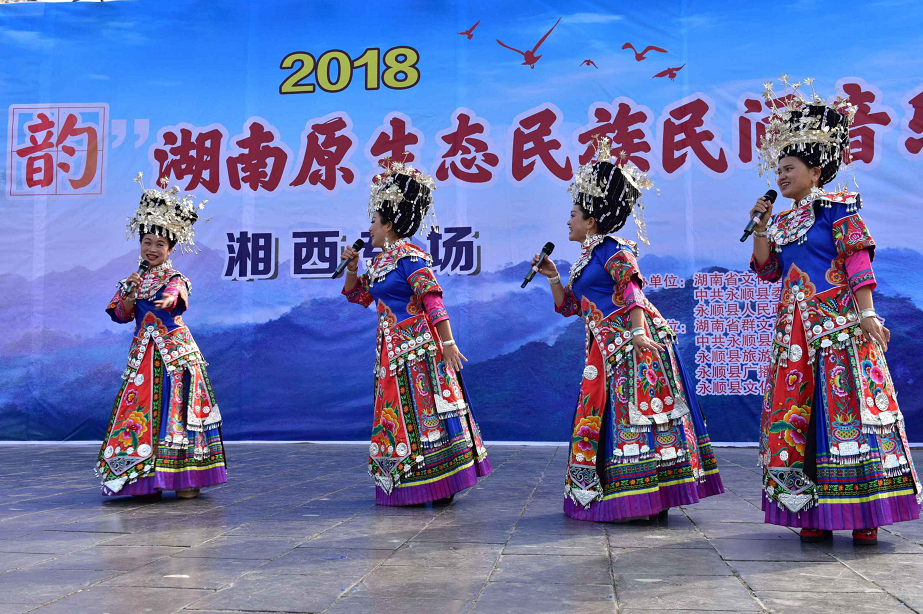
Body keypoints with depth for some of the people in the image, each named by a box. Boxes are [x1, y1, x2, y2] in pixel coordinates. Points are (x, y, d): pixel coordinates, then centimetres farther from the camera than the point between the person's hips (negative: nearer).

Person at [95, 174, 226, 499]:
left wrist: (168, 299, -51)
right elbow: (121, 315, 8)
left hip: (174, 350, -5)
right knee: (143, 409, 3)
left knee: (176, 408, -7)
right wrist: (129, 294, -9)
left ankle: (185, 477, -1)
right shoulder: (133, 279, 13)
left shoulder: (174, 278, -3)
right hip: (143, 352, 5)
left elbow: (175, 294, -28)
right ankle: (147, 480, 10)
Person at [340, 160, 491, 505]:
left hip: (417, 347, -9)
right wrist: (352, 269, 7)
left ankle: (439, 486, 2)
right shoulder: (379, 262, 14)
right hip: (392, 348, 9)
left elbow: (433, 300, -18)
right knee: (400, 413, 11)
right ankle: (407, 487, 19)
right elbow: (358, 296, 25)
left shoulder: (410, 258, -13)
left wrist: (448, 343, -22)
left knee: (420, 412, -6)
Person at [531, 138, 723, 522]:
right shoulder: (587, 261, 23)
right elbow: (568, 306, 27)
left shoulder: (613, 250, -5)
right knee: (605, 414, 9)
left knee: (635, 414, -11)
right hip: (607, 349, 10)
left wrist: (638, 331, -29)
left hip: (632, 345, -10)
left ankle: (650, 498, -9)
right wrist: (553, 277, 15)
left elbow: (631, 291, -17)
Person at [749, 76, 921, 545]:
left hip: (840, 327, -6)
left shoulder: (837, 207, -2)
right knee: (796, 412, 3)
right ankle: (815, 514, 10)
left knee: (847, 408, -7)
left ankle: (864, 516, 0)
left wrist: (867, 313, -15)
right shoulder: (780, 219, 16)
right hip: (795, 330, 7)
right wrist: (761, 225, 3)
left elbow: (858, 261, -8)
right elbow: (766, 269, 13)